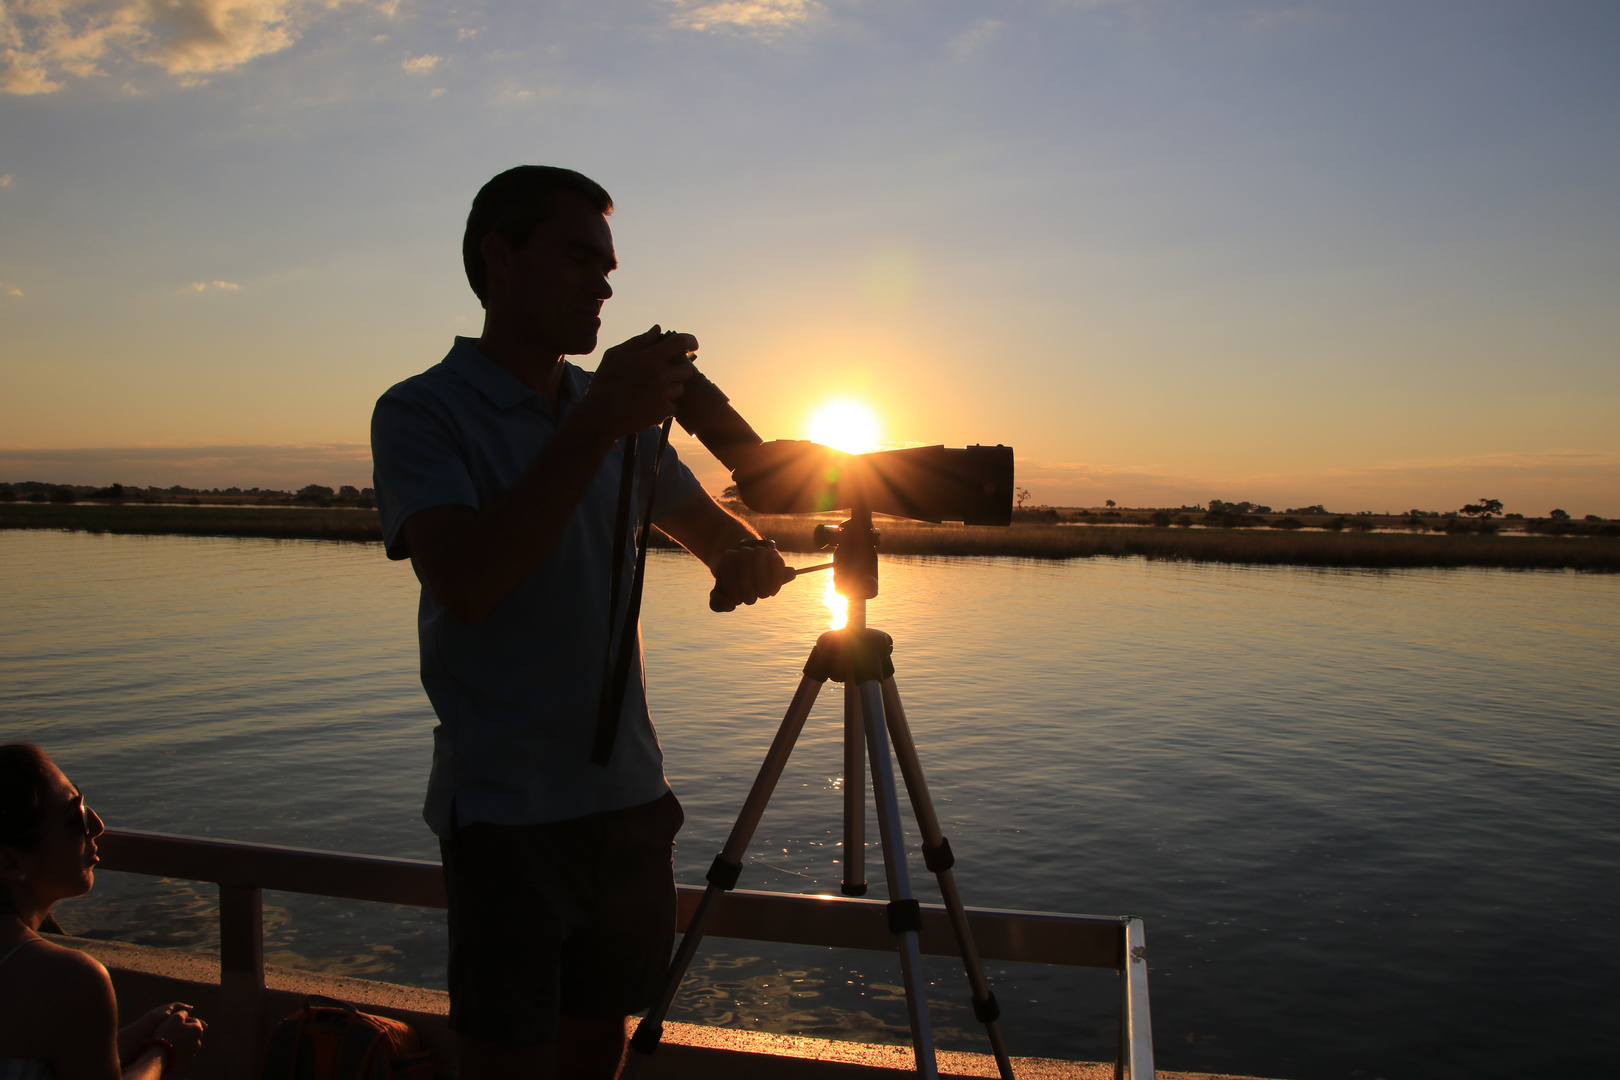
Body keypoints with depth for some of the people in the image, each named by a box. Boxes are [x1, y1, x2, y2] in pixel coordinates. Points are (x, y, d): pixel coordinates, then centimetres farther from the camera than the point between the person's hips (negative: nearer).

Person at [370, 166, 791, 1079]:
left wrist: (751, 559, -7)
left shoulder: (624, 418, 11)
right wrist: (593, 427, -26)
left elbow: (715, 531, 18)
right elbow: (465, 584, -21)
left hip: (632, 797, 5)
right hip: (507, 810, -5)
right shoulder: (421, 413, -6)